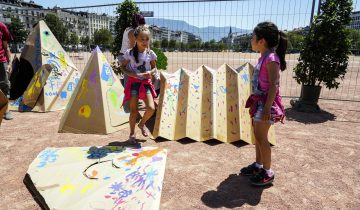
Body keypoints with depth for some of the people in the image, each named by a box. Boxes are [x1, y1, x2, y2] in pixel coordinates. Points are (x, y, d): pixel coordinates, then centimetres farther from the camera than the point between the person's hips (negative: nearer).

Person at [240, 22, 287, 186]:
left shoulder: (271, 58, -18)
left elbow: (274, 86, -22)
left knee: (261, 137, -3)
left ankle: (267, 172, 12)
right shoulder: (263, 57, 11)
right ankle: (258, 165, 31)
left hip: (266, 102, -9)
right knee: (257, 135, 16)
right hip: (258, 101, 9)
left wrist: (267, 107, -24)